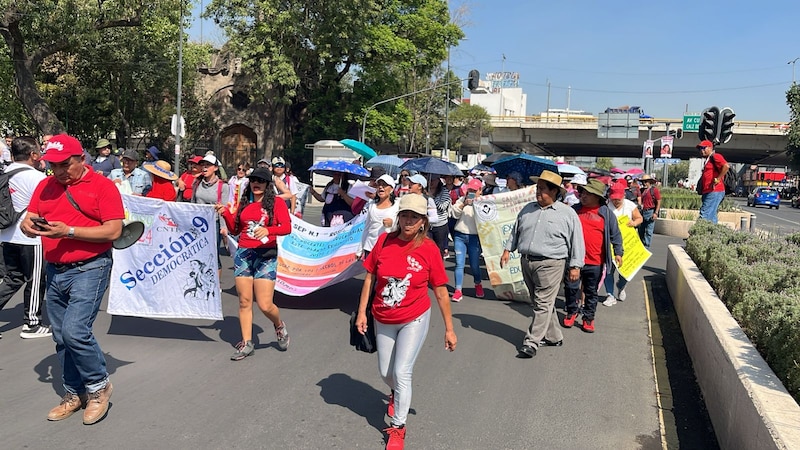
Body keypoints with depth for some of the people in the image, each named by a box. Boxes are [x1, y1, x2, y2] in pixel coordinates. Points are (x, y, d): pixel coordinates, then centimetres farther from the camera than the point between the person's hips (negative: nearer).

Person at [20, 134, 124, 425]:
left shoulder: (101, 185, -7)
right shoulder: (45, 186, 11)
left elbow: (113, 231, -13)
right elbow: (27, 221, 11)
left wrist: (69, 231, -20)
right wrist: (29, 226, -13)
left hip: (89, 269, -6)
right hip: (55, 271, 7)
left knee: (74, 330, -16)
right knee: (61, 337, 12)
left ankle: (99, 385, 8)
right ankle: (74, 394, 29)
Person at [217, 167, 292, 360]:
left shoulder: (276, 202, -1)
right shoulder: (244, 203, 13)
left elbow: (287, 227, -12)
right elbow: (235, 229, 17)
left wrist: (268, 230, -28)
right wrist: (226, 213, 2)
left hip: (266, 256, -4)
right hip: (243, 254, 4)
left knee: (265, 305, -7)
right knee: (244, 302, 5)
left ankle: (280, 326, 25)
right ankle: (246, 343, 16)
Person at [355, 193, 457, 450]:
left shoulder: (429, 249, -15)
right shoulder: (385, 241, -9)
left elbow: (441, 291, -9)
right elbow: (370, 278, 0)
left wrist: (449, 328, -6)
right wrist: (362, 312, -1)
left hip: (414, 320, -3)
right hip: (383, 321, 3)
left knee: (402, 372, -5)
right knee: (385, 373, 17)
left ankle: (397, 428, 18)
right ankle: (396, 395, 53)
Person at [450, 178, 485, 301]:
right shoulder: (462, 200, 9)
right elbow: (454, 213, -2)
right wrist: (463, 204, -15)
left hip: (474, 237, -1)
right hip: (459, 235, 1)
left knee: (474, 265, 6)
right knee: (459, 264, -3)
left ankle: (478, 285, 34)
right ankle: (458, 291, 1)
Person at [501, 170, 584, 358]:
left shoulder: (567, 213, -2)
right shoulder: (528, 209, 13)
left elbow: (577, 241, -1)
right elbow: (515, 231, 20)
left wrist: (575, 266, -4)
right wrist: (507, 250, 11)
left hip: (550, 264, -6)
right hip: (526, 262, 6)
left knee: (543, 305, -6)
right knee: (539, 303, 13)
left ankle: (531, 342, -3)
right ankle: (553, 336, 27)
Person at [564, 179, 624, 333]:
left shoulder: (606, 213, 0)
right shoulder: (574, 210, 4)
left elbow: (615, 234, 6)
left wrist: (618, 252, 0)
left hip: (595, 262, -1)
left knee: (591, 292, 10)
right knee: (571, 288, 6)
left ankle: (588, 318, 23)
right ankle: (572, 312, 27)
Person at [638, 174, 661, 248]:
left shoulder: (655, 190, -6)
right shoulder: (643, 190, 15)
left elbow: (659, 202, -9)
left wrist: (656, 213, -15)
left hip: (651, 212, -7)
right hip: (643, 212, 7)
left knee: (648, 231, -4)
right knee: (641, 230, 12)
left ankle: (646, 246, 1)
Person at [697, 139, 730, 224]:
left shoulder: (715, 156, -5)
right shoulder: (708, 160, 24)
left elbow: (726, 166, -23)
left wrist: (717, 179, -21)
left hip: (714, 192, -10)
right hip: (707, 193, 10)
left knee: (704, 216, -16)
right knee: (711, 216, 11)